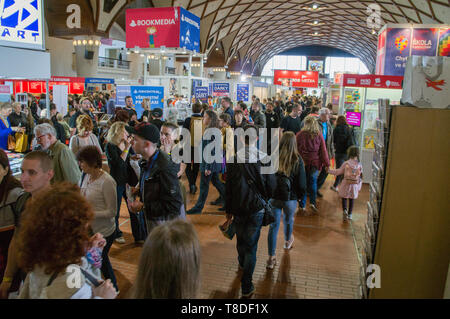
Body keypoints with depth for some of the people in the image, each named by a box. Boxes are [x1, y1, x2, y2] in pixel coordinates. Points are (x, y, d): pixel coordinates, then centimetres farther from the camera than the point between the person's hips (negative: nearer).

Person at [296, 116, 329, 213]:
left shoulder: (299, 135, -6)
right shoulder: (319, 135, -5)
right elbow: (323, 151, -1)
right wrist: (326, 164, 6)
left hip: (302, 162, 0)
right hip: (315, 162, 0)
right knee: (313, 181, 16)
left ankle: (302, 205, 15)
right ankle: (312, 202, 5)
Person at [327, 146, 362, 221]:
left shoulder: (346, 163, -12)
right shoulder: (359, 165, -4)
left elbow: (338, 172, -6)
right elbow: (360, 177, 1)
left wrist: (329, 170, 6)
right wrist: (359, 187, 11)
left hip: (346, 184, -2)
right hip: (355, 185, 2)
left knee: (344, 198, 12)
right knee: (352, 199, 15)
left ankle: (344, 210, -9)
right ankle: (349, 214, 21)